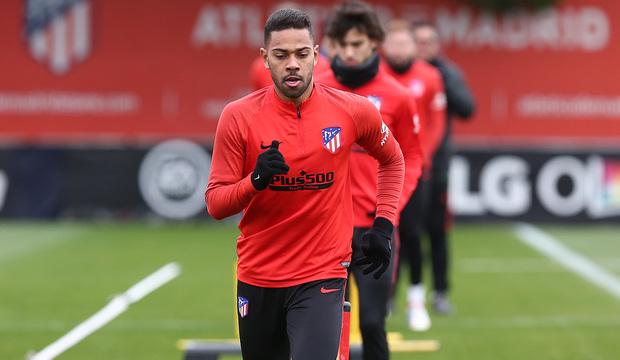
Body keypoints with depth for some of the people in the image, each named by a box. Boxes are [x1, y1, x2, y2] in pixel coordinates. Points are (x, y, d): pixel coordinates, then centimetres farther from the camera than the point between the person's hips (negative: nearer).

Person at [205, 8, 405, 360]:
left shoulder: (353, 111, -5)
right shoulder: (238, 116, -6)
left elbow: (393, 160, 15)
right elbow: (215, 204, -4)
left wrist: (384, 226, 7)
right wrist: (256, 180, -23)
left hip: (322, 276, -2)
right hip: (257, 277, 2)